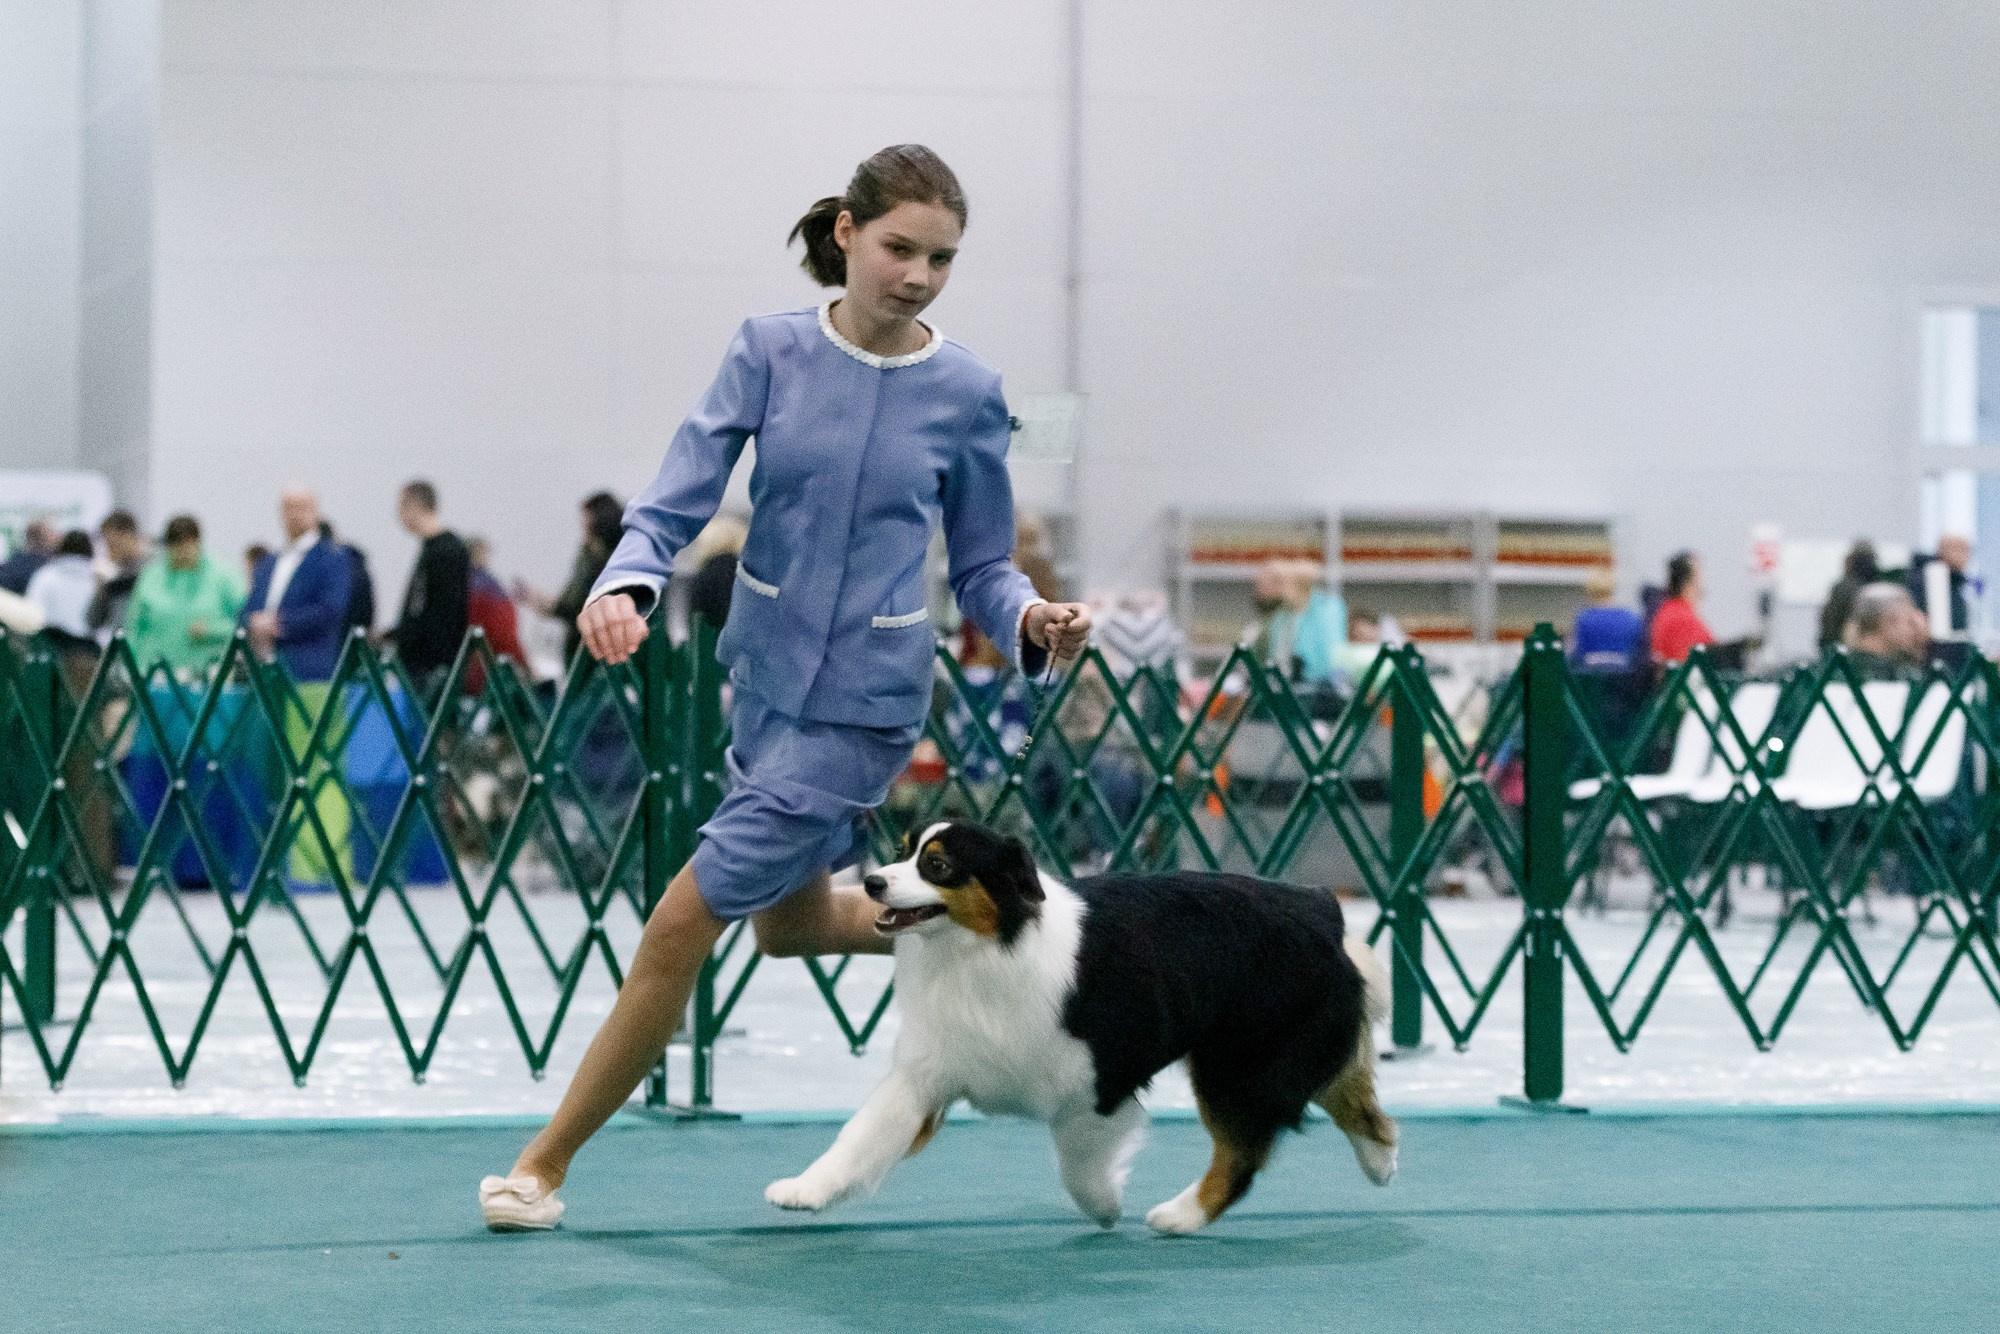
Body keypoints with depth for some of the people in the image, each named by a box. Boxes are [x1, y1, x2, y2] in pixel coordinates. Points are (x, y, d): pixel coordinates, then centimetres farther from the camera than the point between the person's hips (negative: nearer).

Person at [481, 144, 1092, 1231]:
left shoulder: (965, 393, -7)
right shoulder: (770, 351, -4)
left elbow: (979, 567, 3)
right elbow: (678, 500, -11)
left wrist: (1033, 623, -19)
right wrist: (625, 583, -31)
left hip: (864, 701, -4)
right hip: (765, 672, 4)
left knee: (685, 922, -7)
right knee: (791, 924, 21)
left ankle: (547, 1162, 5)